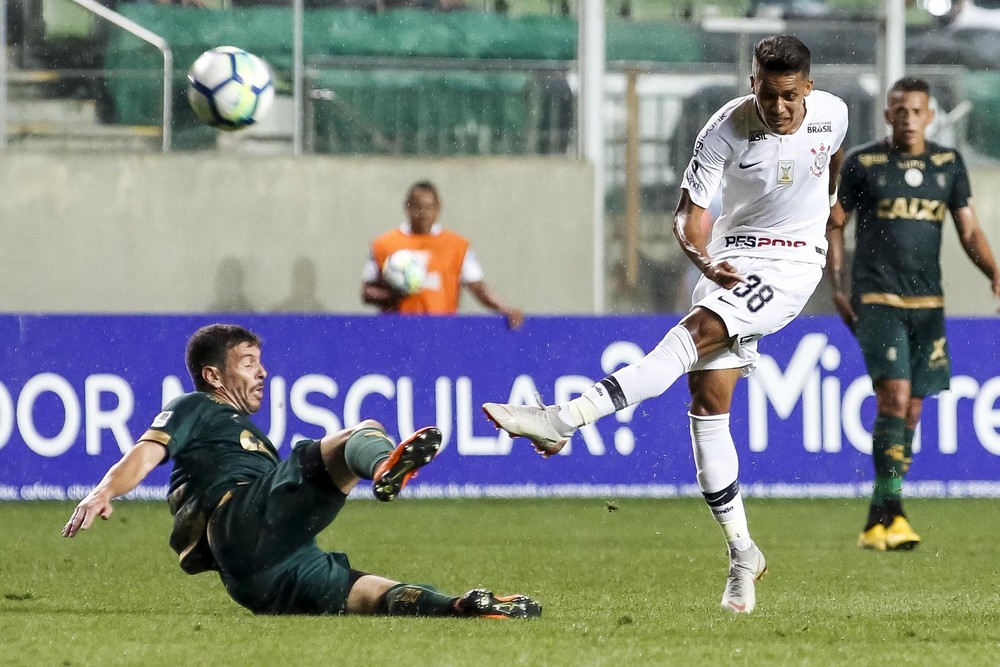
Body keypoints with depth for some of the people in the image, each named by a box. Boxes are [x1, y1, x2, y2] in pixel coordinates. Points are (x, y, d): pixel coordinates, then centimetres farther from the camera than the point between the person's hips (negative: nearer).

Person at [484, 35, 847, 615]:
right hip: (733, 259, 3)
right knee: (708, 398, -7)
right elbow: (689, 211, -11)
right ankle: (742, 553, 4)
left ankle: (566, 420, -38)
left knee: (699, 329, -28)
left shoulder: (832, 114, -6)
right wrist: (703, 259, -32)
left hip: (794, 262, -2)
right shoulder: (726, 129, -11)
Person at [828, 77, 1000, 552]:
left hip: (927, 301, 4)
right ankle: (892, 511, -19)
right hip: (876, 299, -4)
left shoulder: (948, 164, 9)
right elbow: (833, 225, 8)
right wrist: (837, 288, 0)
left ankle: (877, 523, 12)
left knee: (912, 410, 4)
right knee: (895, 397, -19)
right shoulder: (862, 163, 0)